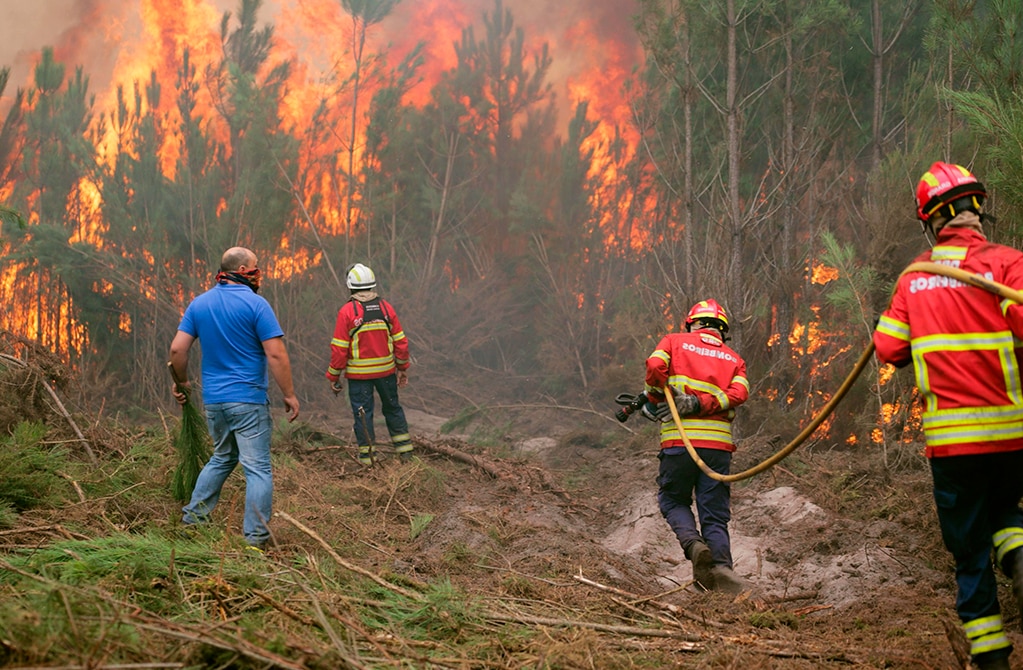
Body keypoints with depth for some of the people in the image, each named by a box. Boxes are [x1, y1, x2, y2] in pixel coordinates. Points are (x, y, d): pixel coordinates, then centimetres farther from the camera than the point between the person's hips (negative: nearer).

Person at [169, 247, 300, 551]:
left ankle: (192, 519, 23)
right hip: (247, 399, -6)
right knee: (258, 468, -1)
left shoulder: (199, 304, 7)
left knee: (221, 458, 24)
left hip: (213, 400, 6)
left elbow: (177, 349, 4)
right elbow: (276, 354, -14)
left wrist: (182, 382, 20)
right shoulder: (255, 304, -10)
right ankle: (256, 538, -3)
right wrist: (289, 395, -7)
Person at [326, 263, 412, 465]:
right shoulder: (385, 307, 0)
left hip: (358, 373, -3)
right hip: (386, 370, 3)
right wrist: (403, 368, 16)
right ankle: (404, 448, 23)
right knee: (392, 407, 18)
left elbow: (339, 349, -11)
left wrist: (334, 376, -1)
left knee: (362, 411, 6)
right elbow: (400, 341, 4)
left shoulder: (347, 311, -12)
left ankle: (366, 454, 9)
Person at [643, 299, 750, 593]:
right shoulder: (734, 358, 20)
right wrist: (698, 404, -6)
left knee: (673, 500, 16)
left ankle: (694, 544, -11)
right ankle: (721, 566, -18)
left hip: (680, 438, -2)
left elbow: (655, 366, -7)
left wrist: (654, 402, 8)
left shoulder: (674, 342, 13)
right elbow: (739, 392, -1)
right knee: (715, 515, 6)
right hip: (719, 441, 2)